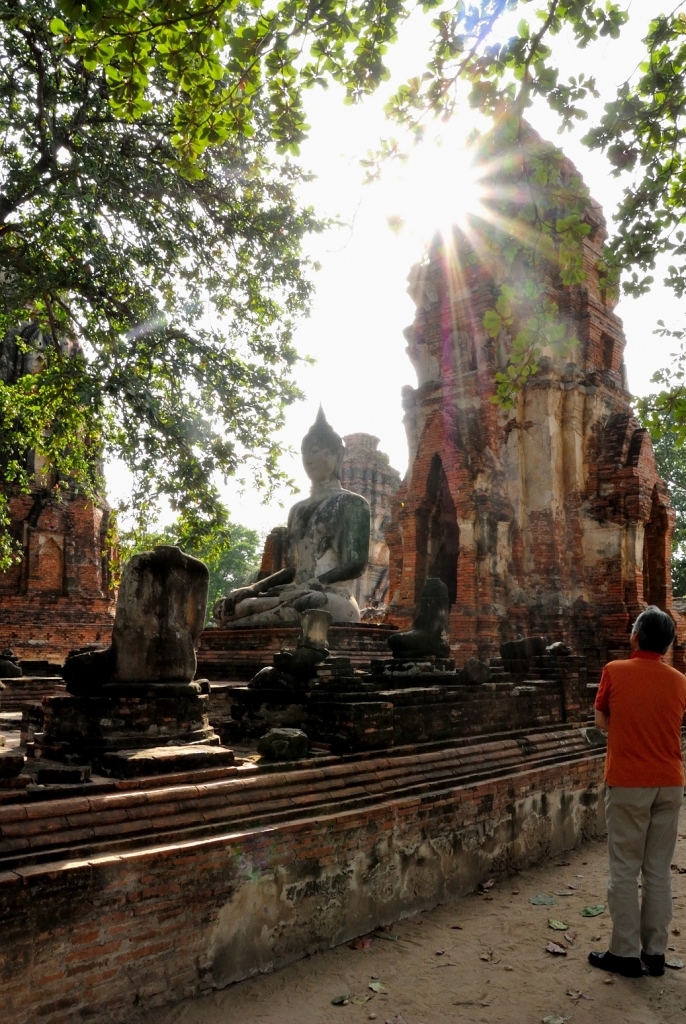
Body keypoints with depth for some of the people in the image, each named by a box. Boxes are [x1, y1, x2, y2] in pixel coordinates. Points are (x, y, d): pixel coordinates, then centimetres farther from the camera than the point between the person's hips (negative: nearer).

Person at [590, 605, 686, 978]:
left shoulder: (615, 672, -8)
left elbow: (602, 722, 2)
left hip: (627, 783, -4)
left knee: (625, 870, 4)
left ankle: (626, 953, 9)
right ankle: (655, 953, 18)